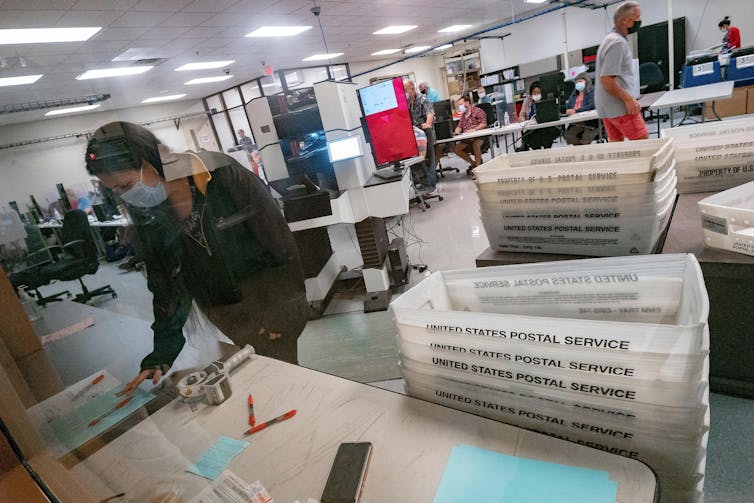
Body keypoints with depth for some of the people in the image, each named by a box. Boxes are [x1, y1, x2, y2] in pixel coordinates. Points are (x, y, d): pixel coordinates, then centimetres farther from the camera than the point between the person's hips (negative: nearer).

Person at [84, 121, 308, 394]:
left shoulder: (223, 175, -19)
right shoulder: (146, 218, -3)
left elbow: (280, 243, -15)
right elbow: (166, 287, 4)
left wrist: (285, 308, -13)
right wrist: (162, 355, 0)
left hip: (269, 296, -4)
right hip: (224, 314, 4)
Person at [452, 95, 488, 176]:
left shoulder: (478, 111, 0)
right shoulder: (463, 115, 20)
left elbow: (484, 124, -9)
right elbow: (459, 126, 22)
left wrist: (474, 129, -22)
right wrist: (457, 131, -2)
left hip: (479, 136, -7)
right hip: (466, 138, 7)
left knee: (475, 145, -38)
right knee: (456, 149, -10)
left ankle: (478, 167, -25)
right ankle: (473, 163, 3)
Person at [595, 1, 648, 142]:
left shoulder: (611, 39, 18)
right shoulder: (618, 43, -14)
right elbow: (607, 80, -22)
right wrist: (629, 99, -19)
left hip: (606, 107, 10)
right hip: (620, 107, -10)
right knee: (642, 141, -5)